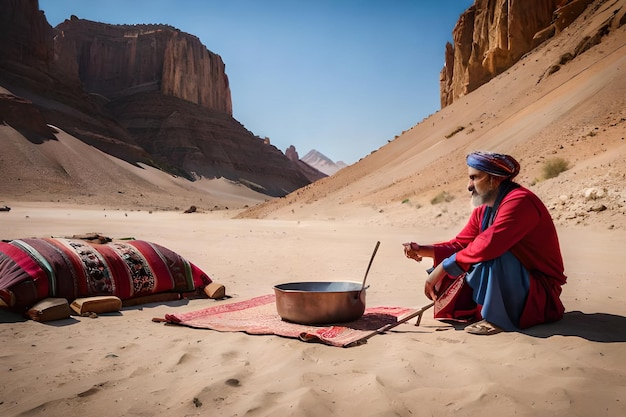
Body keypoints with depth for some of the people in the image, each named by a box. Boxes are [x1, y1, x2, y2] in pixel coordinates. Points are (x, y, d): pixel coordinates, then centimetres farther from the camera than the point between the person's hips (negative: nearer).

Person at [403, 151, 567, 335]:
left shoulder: (519, 201, -24)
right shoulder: (483, 210, 4)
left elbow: (488, 245, -35)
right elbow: (459, 244, 3)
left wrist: (443, 268, -31)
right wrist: (422, 250, -12)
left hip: (540, 291, -8)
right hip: (510, 287, 9)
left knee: (491, 255, -33)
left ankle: (497, 319, -19)